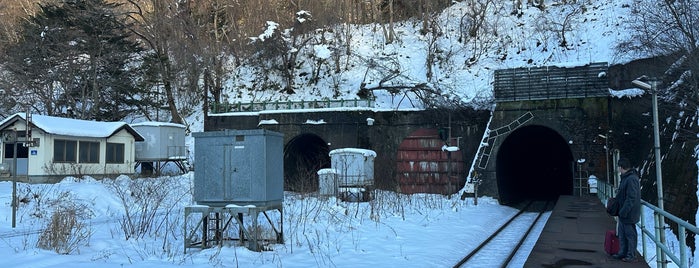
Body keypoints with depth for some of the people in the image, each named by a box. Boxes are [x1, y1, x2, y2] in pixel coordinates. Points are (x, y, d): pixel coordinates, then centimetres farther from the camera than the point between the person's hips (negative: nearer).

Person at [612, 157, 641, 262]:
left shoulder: (631, 179, -23)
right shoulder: (626, 177, 11)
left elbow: (631, 198, -25)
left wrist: (623, 212, -23)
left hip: (629, 214, -10)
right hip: (623, 213, 10)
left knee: (630, 234, 2)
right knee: (622, 234, 18)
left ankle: (631, 255, 12)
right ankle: (622, 253, 28)